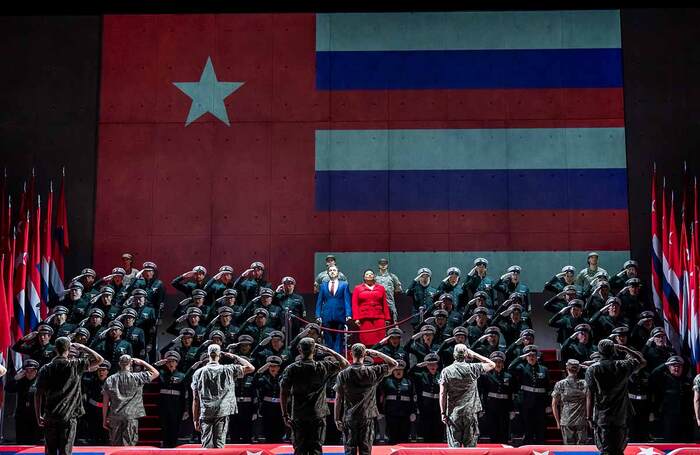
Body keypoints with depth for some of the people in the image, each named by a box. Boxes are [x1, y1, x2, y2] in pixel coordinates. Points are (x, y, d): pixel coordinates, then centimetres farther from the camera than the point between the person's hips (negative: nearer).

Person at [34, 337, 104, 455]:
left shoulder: (45, 369, 4)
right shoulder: (75, 365, -4)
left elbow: (38, 395, 3)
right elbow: (99, 359, -2)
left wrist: (38, 416, 10)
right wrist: (82, 347, 7)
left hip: (50, 416, 3)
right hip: (68, 416, -3)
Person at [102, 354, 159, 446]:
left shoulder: (110, 380, 5)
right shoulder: (137, 377, -5)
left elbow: (105, 402, 5)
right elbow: (156, 373, 4)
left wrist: (104, 420, 12)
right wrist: (142, 362, 11)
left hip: (114, 417, 3)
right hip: (131, 417, -3)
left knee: (115, 446, 11)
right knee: (129, 446, -2)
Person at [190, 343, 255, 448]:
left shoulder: (198, 373, 6)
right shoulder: (228, 370, 2)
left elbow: (195, 399, 6)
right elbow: (251, 368, 7)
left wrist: (195, 419, 10)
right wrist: (234, 357, 13)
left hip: (205, 413, 1)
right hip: (222, 413, -1)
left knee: (206, 446, 2)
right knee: (219, 445, -2)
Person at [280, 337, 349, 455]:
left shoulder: (291, 369, -2)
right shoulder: (323, 367, -4)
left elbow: (283, 393, -5)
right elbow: (344, 363, 7)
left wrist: (285, 415, 2)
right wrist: (328, 351, 8)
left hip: (298, 417, 1)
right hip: (318, 415, -1)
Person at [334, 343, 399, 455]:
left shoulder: (343, 374, -4)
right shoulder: (373, 372, -6)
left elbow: (338, 399, -2)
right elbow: (394, 364, 4)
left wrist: (337, 419, 6)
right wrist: (377, 353, 4)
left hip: (349, 418, 0)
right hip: (367, 417, 0)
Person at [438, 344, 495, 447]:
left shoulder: (446, 371, -2)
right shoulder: (472, 368, -4)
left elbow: (442, 394, -4)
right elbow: (492, 364, 10)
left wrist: (443, 413, 1)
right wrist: (475, 355, 9)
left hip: (453, 413, 0)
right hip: (470, 412, 0)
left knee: (454, 445, 2)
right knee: (470, 445, 5)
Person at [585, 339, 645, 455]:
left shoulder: (592, 369, -6)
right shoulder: (623, 366, -1)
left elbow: (589, 395, -7)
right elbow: (642, 361, 16)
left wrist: (589, 417, -2)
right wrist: (625, 349, 18)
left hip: (601, 418, -2)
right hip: (620, 417, 2)